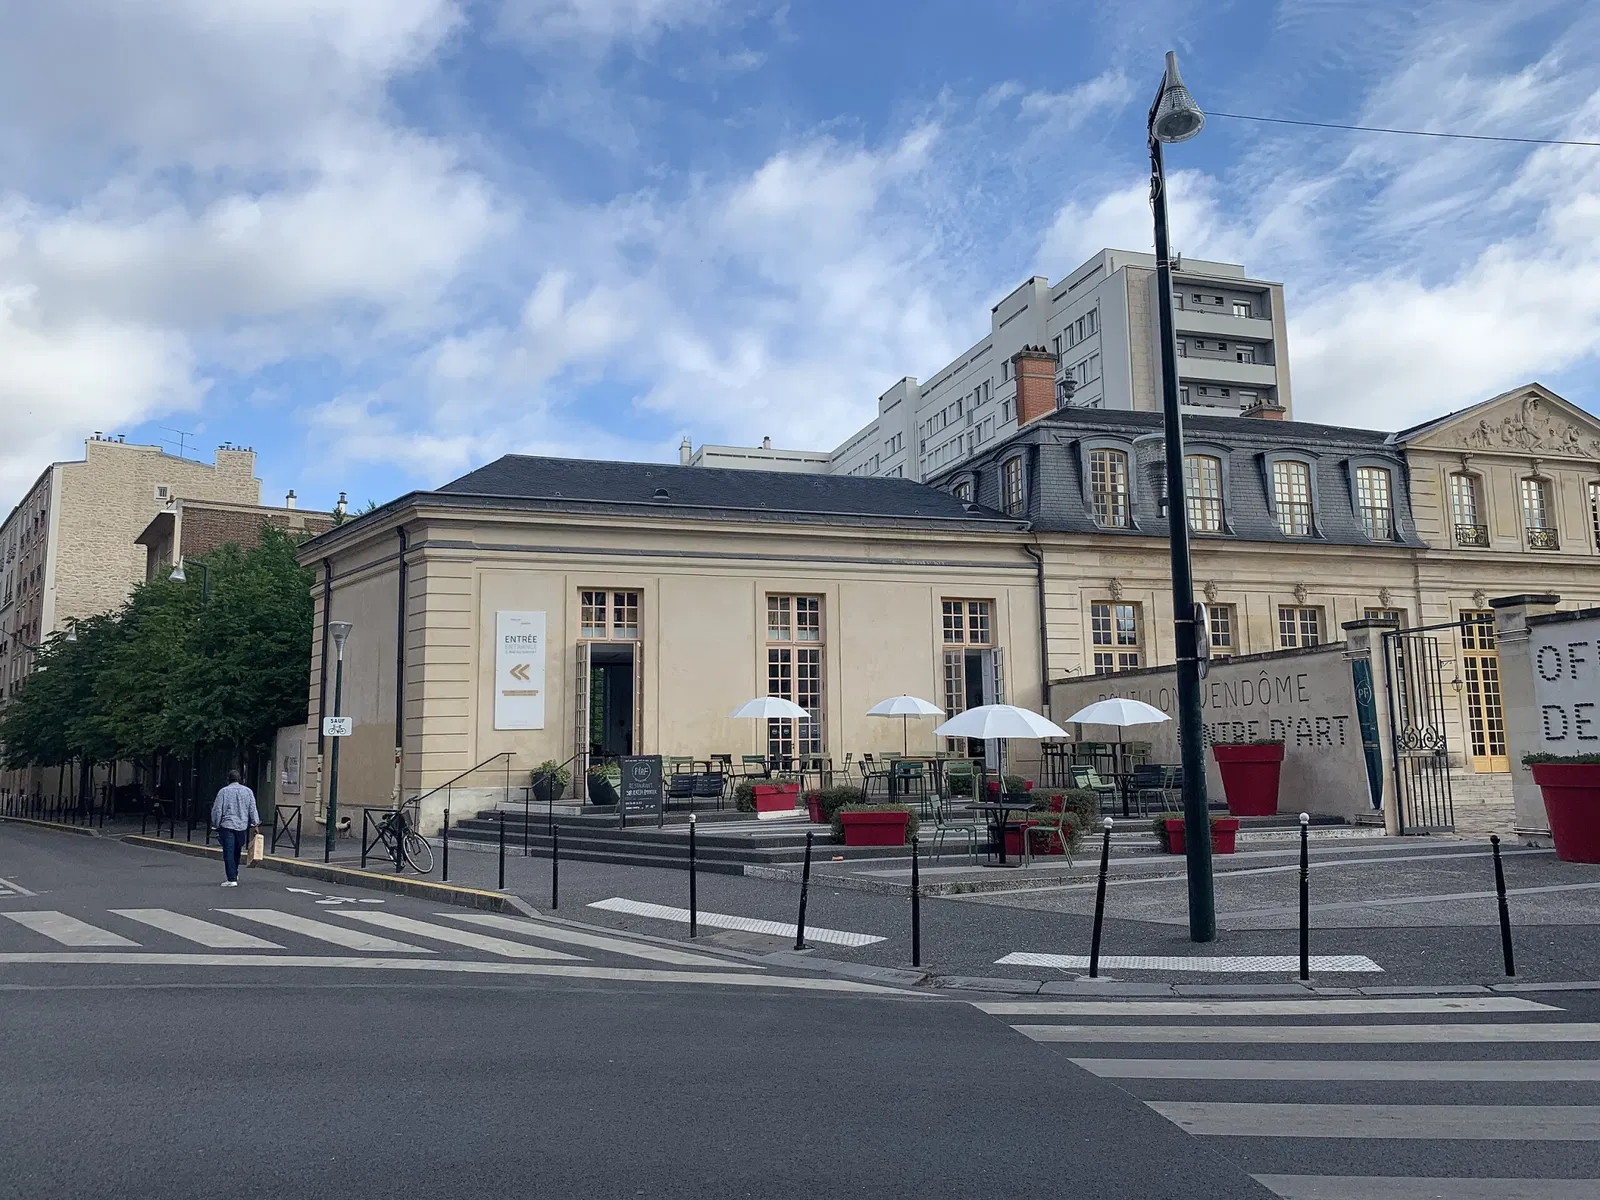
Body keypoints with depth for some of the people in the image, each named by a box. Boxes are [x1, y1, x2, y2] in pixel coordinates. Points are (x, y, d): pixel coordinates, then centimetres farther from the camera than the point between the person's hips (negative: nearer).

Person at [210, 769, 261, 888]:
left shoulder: (223, 791, -5)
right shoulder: (248, 791, 3)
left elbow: (217, 810, -4)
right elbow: (252, 810, 4)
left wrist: (215, 825, 7)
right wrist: (255, 824, 10)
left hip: (227, 826, -4)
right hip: (242, 826, 4)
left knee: (229, 853, -3)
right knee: (237, 852, 19)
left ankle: (232, 879, -7)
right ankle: (234, 874, 31)